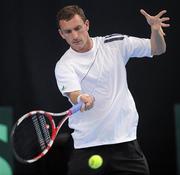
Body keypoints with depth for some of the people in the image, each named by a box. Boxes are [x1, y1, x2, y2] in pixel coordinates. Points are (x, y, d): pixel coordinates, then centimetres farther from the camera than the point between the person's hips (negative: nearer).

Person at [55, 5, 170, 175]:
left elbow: (157, 49, 8)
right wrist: (81, 99, -46)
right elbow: (73, 94, -22)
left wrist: (156, 29, -13)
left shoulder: (115, 43, 4)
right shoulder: (64, 65, -6)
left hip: (125, 140, 2)